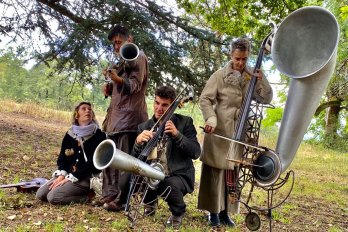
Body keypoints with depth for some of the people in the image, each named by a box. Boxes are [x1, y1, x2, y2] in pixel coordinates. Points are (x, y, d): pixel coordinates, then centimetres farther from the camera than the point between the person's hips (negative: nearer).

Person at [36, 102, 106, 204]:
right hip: (68, 174, 6)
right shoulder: (70, 134, 10)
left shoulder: (99, 135, -8)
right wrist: (62, 175, -10)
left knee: (53, 197, -21)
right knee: (40, 194, -8)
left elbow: (93, 163, -15)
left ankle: (86, 197, -3)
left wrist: (70, 178, -17)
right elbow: (62, 158, 10)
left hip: (87, 177, -6)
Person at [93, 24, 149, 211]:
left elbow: (135, 85, -12)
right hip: (116, 114, 9)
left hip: (129, 115, -9)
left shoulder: (138, 56, -1)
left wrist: (118, 80, -30)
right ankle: (110, 194, 16)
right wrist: (109, 89, 11)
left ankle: (121, 199, -5)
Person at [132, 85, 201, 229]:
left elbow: (196, 153, -11)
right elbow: (135, 159, -2)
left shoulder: (185, 122, -3)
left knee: (170, 185, -36)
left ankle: (178, 212, 3)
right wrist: (138, 142, -24)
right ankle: (149, 203, 11)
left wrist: (177, 134, -24)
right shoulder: (144, 127, 4)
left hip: (179, 175, -3)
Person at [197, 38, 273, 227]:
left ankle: (225, 211, 20)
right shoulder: (220, 75, -5)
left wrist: (262, 81, -9)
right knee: (216, 170, 2)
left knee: (233, 172, 8)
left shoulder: (252, 77, 6)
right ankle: (213, 211, 14)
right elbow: (204, 98, -8)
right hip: (219, 130, -4)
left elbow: (266, 99, 7)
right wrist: (211, 119, -24)